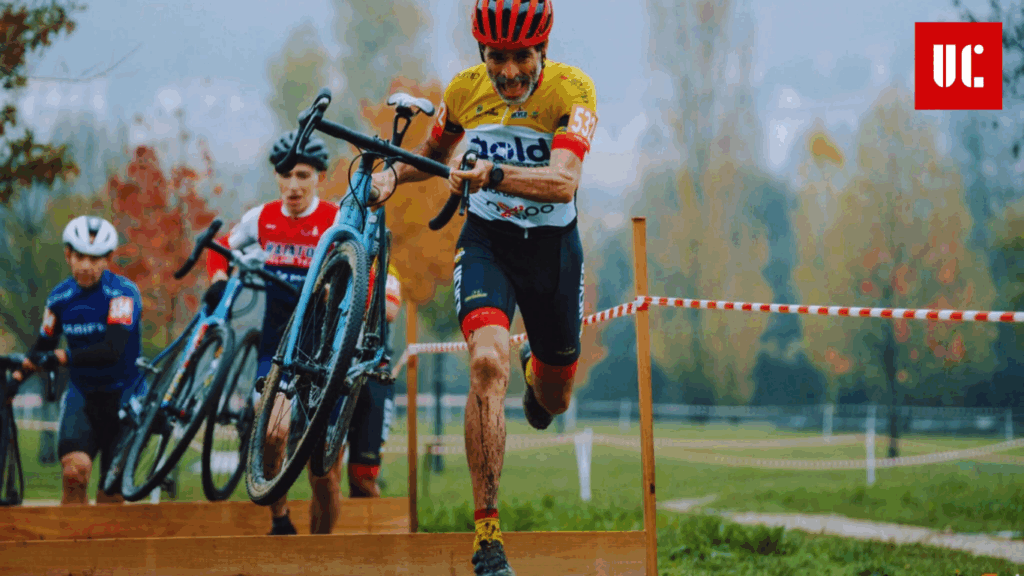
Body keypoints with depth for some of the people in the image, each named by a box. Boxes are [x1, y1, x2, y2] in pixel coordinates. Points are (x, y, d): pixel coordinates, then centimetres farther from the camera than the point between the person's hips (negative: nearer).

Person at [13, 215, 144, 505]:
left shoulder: (123, 293, -15)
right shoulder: (60, 297, -1)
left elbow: (113, 349, -29)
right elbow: (43, 346, 13)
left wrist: (66, 357, -41)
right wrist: (17, 374, -3)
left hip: (122, 395, -2)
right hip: (82, 394, 2)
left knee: (112, 494, -1)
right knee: (74, 469, -23)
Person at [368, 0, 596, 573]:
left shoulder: (572, 89, -19)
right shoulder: (465, 89, -10)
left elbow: (563, 181, -34)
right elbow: (435, 153, 12)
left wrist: (491, 174, -49)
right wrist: (393, 174, -8)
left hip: (552, 244, 0)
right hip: (486, 240, 0)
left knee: (554, 400, 14)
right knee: (488, 361, -27)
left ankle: (538, 372, 58)